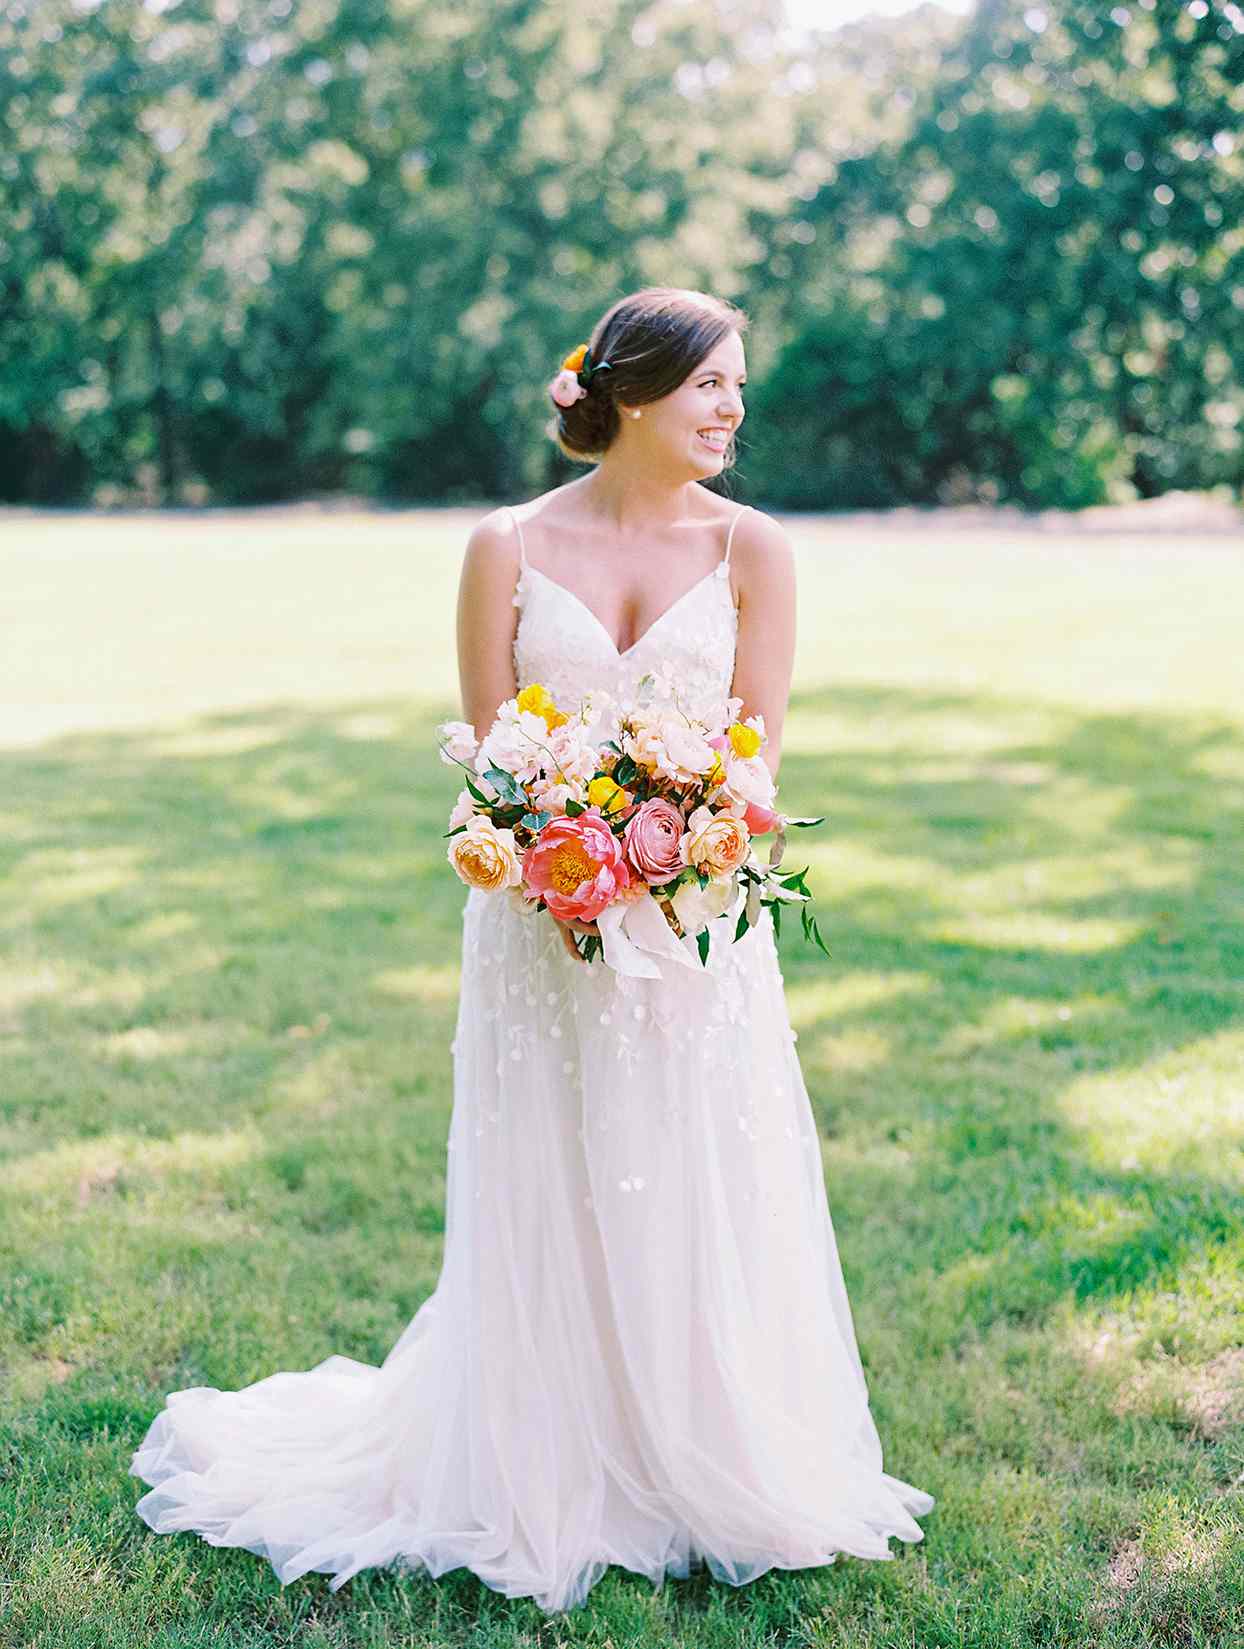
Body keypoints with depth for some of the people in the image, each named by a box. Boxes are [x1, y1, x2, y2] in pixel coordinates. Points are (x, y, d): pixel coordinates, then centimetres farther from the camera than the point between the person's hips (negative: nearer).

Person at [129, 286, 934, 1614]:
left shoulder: (749, 548, 2)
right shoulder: (510, 547, 0)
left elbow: (755, 751, -2)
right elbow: (492, 752, -2)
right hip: (541, 931, 0)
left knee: (706, 1199, 6)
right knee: (549, 1209, 7)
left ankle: (716, 1477, 25)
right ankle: (548, 1482, 25)